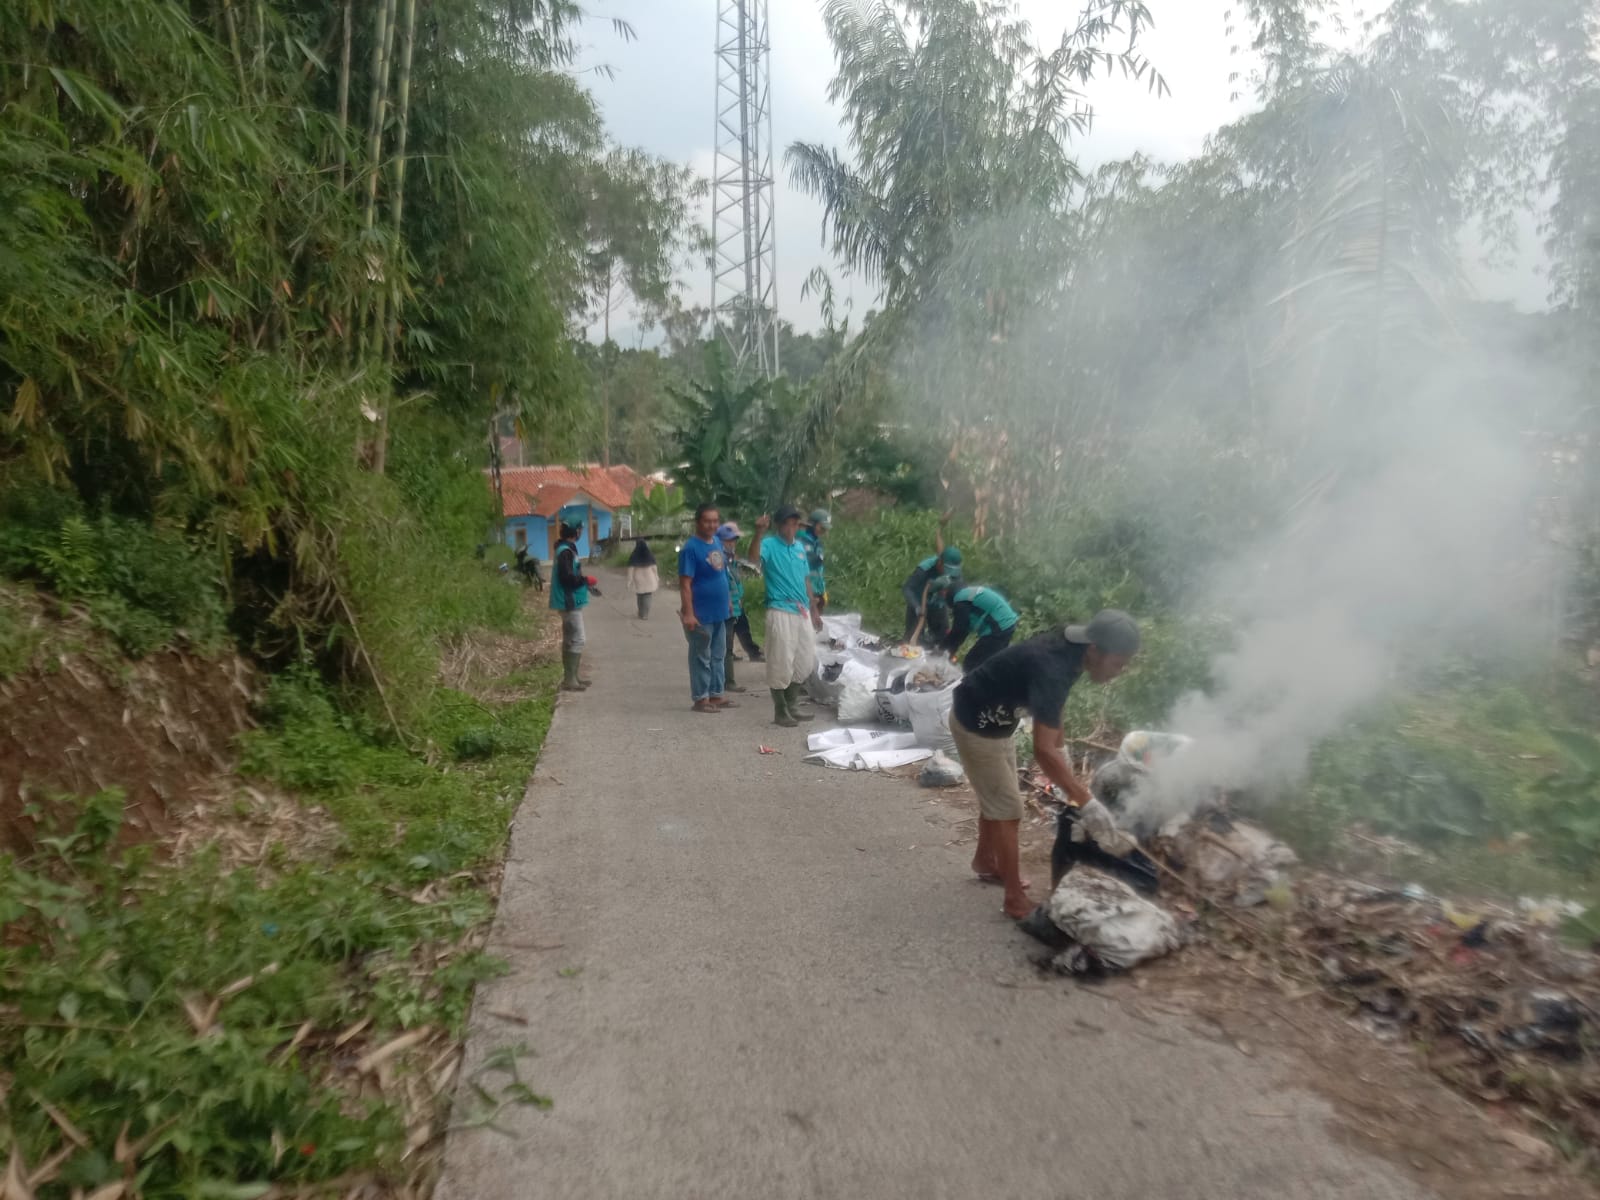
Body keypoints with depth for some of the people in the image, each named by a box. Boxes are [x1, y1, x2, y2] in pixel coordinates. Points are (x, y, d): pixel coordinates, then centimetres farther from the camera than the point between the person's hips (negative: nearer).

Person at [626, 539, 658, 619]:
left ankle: (641, 614, 22)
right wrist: (657, 579, 9)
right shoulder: (650, 556, -4)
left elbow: (631, 570, -7)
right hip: (649, 580, 0)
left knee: (639, 597, 15)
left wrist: (629, 582, -2)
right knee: (647, 597, 4)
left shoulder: (633, 557, -7)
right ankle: (645, 615, -2)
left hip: (638, 581, 0)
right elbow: (654, 568, -1)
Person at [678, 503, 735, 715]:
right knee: (701, 657, 1)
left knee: (718, 655, 15)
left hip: (719, 612, 8)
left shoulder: (718, 544, 8)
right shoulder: (691, 548, -16)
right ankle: (700, 698, 9)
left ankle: (716, 694, 24)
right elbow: (685, 583, -19)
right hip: (701, 614, -8)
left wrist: (727, 601, 18)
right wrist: (688, 613, -24)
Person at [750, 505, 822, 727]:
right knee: (780, 663, -2)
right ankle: (780, 712, 9)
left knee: (806, 660, 13)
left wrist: (814, 610, 18)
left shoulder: (800, 546, 12)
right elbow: (754, 557, -30)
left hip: (802, 611, 7)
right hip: (781, 612, -7)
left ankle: (792, 706, 27)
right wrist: (759, 533, -43)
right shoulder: (770, 545, -7)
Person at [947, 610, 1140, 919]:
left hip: (995, 718, 9)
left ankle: (985, 861, 45)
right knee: (1007, 807, -3)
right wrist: (1088, 804, -42)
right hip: (976, 723, -9)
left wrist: (1063, 752, 14)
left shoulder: (1070, 650, -9)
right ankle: (1016, 901, 8)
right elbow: (1042, 751, -42)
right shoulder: (1052, 668, -37)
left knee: (996, 796, 24)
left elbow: (1051, 708, 12)